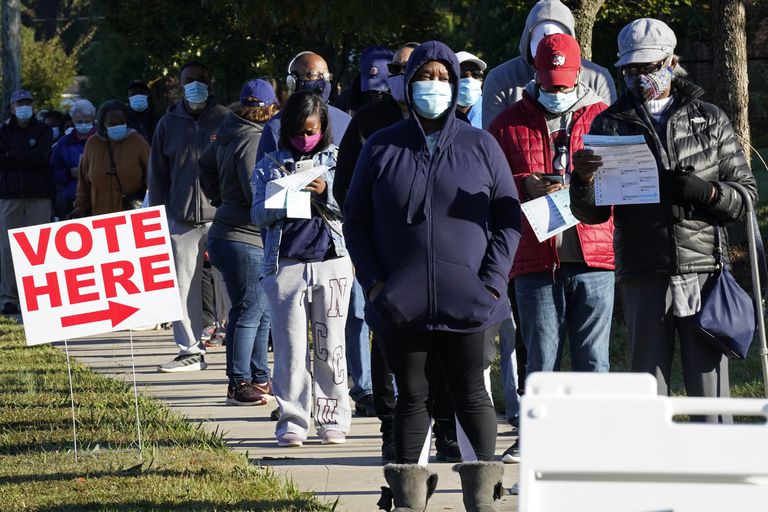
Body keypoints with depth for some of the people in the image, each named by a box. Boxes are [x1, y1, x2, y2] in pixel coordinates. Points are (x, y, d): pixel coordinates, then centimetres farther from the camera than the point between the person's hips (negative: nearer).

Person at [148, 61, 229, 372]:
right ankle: (190, 350, 9)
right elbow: (157, 175, 16)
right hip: (181, 219, 3)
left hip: (221, 216, -3)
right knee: (185, 287, 3)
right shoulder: (168, 124, 12)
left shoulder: (226, 120, 4)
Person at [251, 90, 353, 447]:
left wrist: (325, 192, -13)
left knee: (330, 346, 2)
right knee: (290, 347, -3)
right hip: (285, 265, 0)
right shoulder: (270, 165, 11)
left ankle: (333, 421, 9)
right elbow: (258, 213, 5)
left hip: (331, 261, 0)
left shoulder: (336, 160, 10)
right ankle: (291, 423, 1)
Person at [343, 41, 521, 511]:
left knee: (471, 394, 3)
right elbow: (356, 221, 9)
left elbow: (509, 220, 6)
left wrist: (492, 282, -5)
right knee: (412, 396, 5)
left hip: (466, 301, -1)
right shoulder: (382, 148, 7)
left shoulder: (481, 147, 5)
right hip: (402, 305, 1)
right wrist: (374, 282, -3)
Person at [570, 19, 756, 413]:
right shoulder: (610, 125, 11)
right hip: (643, 274, 0)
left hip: (703, 269, 0)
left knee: (709, 383, -1)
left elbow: (746, 192, 10)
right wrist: (583, 181, -13)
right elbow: (591, 214, 9)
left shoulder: (710, 119, 11)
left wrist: (706, 191, -10)